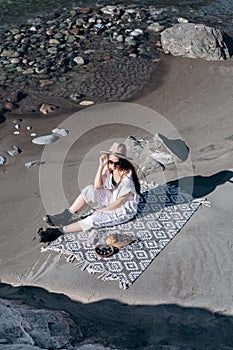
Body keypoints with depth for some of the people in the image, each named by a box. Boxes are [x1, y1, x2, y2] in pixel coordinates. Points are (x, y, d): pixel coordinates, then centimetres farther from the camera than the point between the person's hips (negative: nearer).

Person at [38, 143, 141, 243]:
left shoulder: (126, 179, -31)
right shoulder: (109, 168, -11)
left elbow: (119, 202, -22)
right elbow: (97, 186, -10)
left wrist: (100, 211, -14)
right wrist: (101, 166, -22)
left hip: (124, 209, -7)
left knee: (93, 220, -24)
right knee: (90, 190, -12)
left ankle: (59, 231, -17)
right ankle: (65, 216, -8)